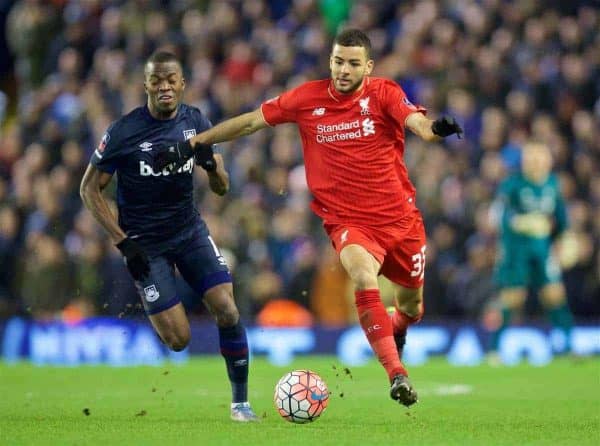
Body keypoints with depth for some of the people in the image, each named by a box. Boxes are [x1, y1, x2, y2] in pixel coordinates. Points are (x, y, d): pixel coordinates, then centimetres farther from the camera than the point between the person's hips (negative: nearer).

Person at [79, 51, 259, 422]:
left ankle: (240, 401, 1)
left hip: (191, 232, 4)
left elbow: (222, 188, 5)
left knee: (228, 311, -14)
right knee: (178, 340, -9)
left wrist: (211, 164, -20)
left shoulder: (196, 122, -2)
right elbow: (90, 188, -7)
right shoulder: (124, 132, -14)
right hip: (145, 244, -3)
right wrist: (123, 242, -14)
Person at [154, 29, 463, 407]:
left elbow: (416, 121, -26)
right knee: (364, 278, -32)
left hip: (401, 218, 1)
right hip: (348, 221, -1)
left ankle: (396, 329, 54)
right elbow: (250, 122, 6)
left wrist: (434, 128, -49)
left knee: (411, 308, 15)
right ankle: (397, 375, -34)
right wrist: (194, 143, 3)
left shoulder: (384, 94, -7)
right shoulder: (308, 98, -3)